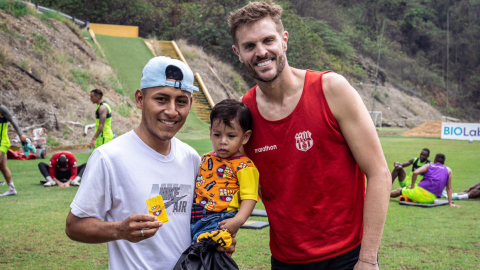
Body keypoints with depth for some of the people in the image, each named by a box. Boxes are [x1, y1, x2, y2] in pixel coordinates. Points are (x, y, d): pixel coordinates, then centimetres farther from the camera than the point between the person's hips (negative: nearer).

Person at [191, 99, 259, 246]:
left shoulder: (244, 166, -1)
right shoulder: (205, 159, 20)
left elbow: (249, 197, -8)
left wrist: (238, 220, -22)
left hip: (219, 219, -6)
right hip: (194, 216, 7)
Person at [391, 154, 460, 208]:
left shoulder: (428, 166, 10)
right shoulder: (448, 170, 14)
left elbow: (415, 172, -8)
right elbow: (449, 188, 10)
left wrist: (412, 186, 2)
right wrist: (450, 203, 9)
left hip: (420, 191, -1)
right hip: (431, 199, 1)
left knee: (399, 191, 24)